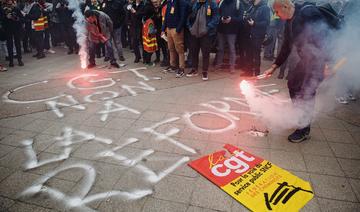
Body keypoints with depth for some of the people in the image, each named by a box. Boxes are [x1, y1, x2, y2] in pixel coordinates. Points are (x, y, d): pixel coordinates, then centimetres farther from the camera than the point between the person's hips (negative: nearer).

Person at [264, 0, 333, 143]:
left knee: (306, 90, -10)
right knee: (293, 82, 14)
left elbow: (325, 34, -24)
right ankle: (300, 116, 32)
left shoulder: (308, 12, -18)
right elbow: (286, 47, 16)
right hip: (307, 59, 9)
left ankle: (304, 129, 3)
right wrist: (274, 67, 16)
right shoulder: (289, 22, 10)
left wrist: (327, 61, -29)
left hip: (320, 57, -9)